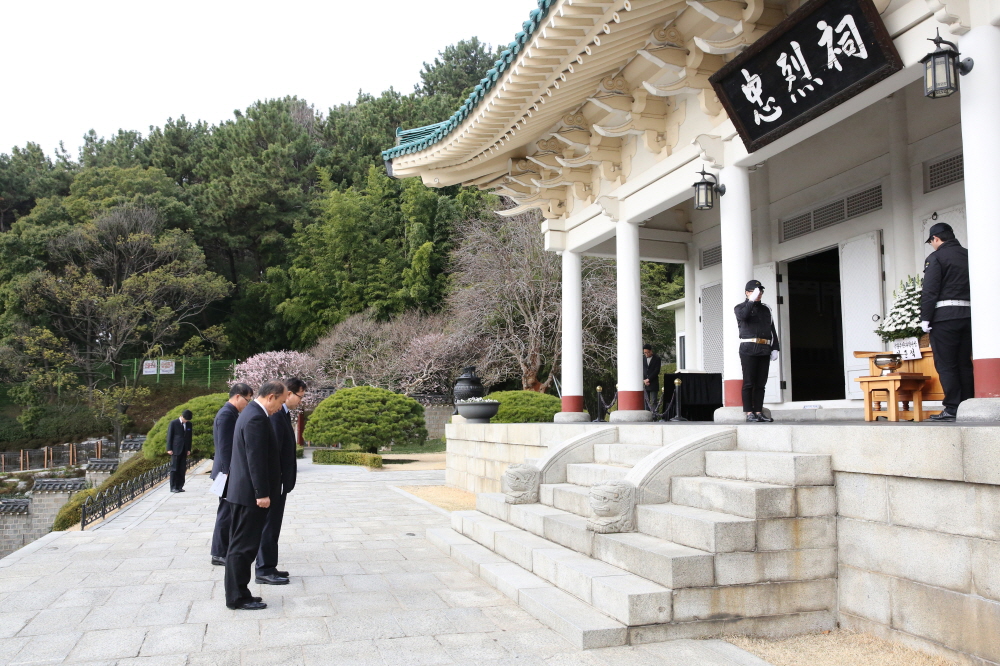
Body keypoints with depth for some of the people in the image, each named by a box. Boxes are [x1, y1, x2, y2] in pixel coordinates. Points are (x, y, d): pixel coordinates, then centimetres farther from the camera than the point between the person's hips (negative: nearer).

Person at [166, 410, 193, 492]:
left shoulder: (189, 424, 12)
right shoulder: (173, 423, -2)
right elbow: (169, 436, -3)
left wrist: (189, 449, 9)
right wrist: (169, 449, -7)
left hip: (184, 450, 5)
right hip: (175, 450, -4)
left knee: (182, 469, 4)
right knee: (174, 469, -2)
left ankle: (180, 486, 9)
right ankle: (173, 487, 1)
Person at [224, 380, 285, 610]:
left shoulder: (251, 413, 14)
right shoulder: (256, 418, -19)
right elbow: (256, 459, -22)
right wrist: (262, 493, -20)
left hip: (242, 492, 11)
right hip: (250, 494, -11)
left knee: (241, 545, 15)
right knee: (243, 546, -2)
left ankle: (238, 593, 23)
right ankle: (237, 597, 7)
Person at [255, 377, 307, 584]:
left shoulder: (283, 413, 12)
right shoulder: (276, 414, -18)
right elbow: (273, 450, -22)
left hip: (278, 481, 10)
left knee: (272, 525, 15)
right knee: (270, 525, -1)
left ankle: (267, 567, 24)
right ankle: (265, 570, 7)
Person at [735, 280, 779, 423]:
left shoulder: (766, 309, 21)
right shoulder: (740, 307, 7)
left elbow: (772, 330, 18)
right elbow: (742, 316, -19)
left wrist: (775, 349, 8)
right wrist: (752, 300, -17)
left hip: (764, 350, 5)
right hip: (749, 349, -5)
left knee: (761, 383, 4)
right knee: (749, 383, -5)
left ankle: (759, 412, 8)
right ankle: (749, 414, -4)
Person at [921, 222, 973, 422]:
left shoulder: (936, 257, -4)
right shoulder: (968, 255, 14)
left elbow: (930, 291, -11)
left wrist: (925, 318, -9)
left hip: (945, 315, -6)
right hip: (968, 314, 6)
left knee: (946, 365, -4)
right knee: (964, 363, 9)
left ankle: (952, 409, -6)